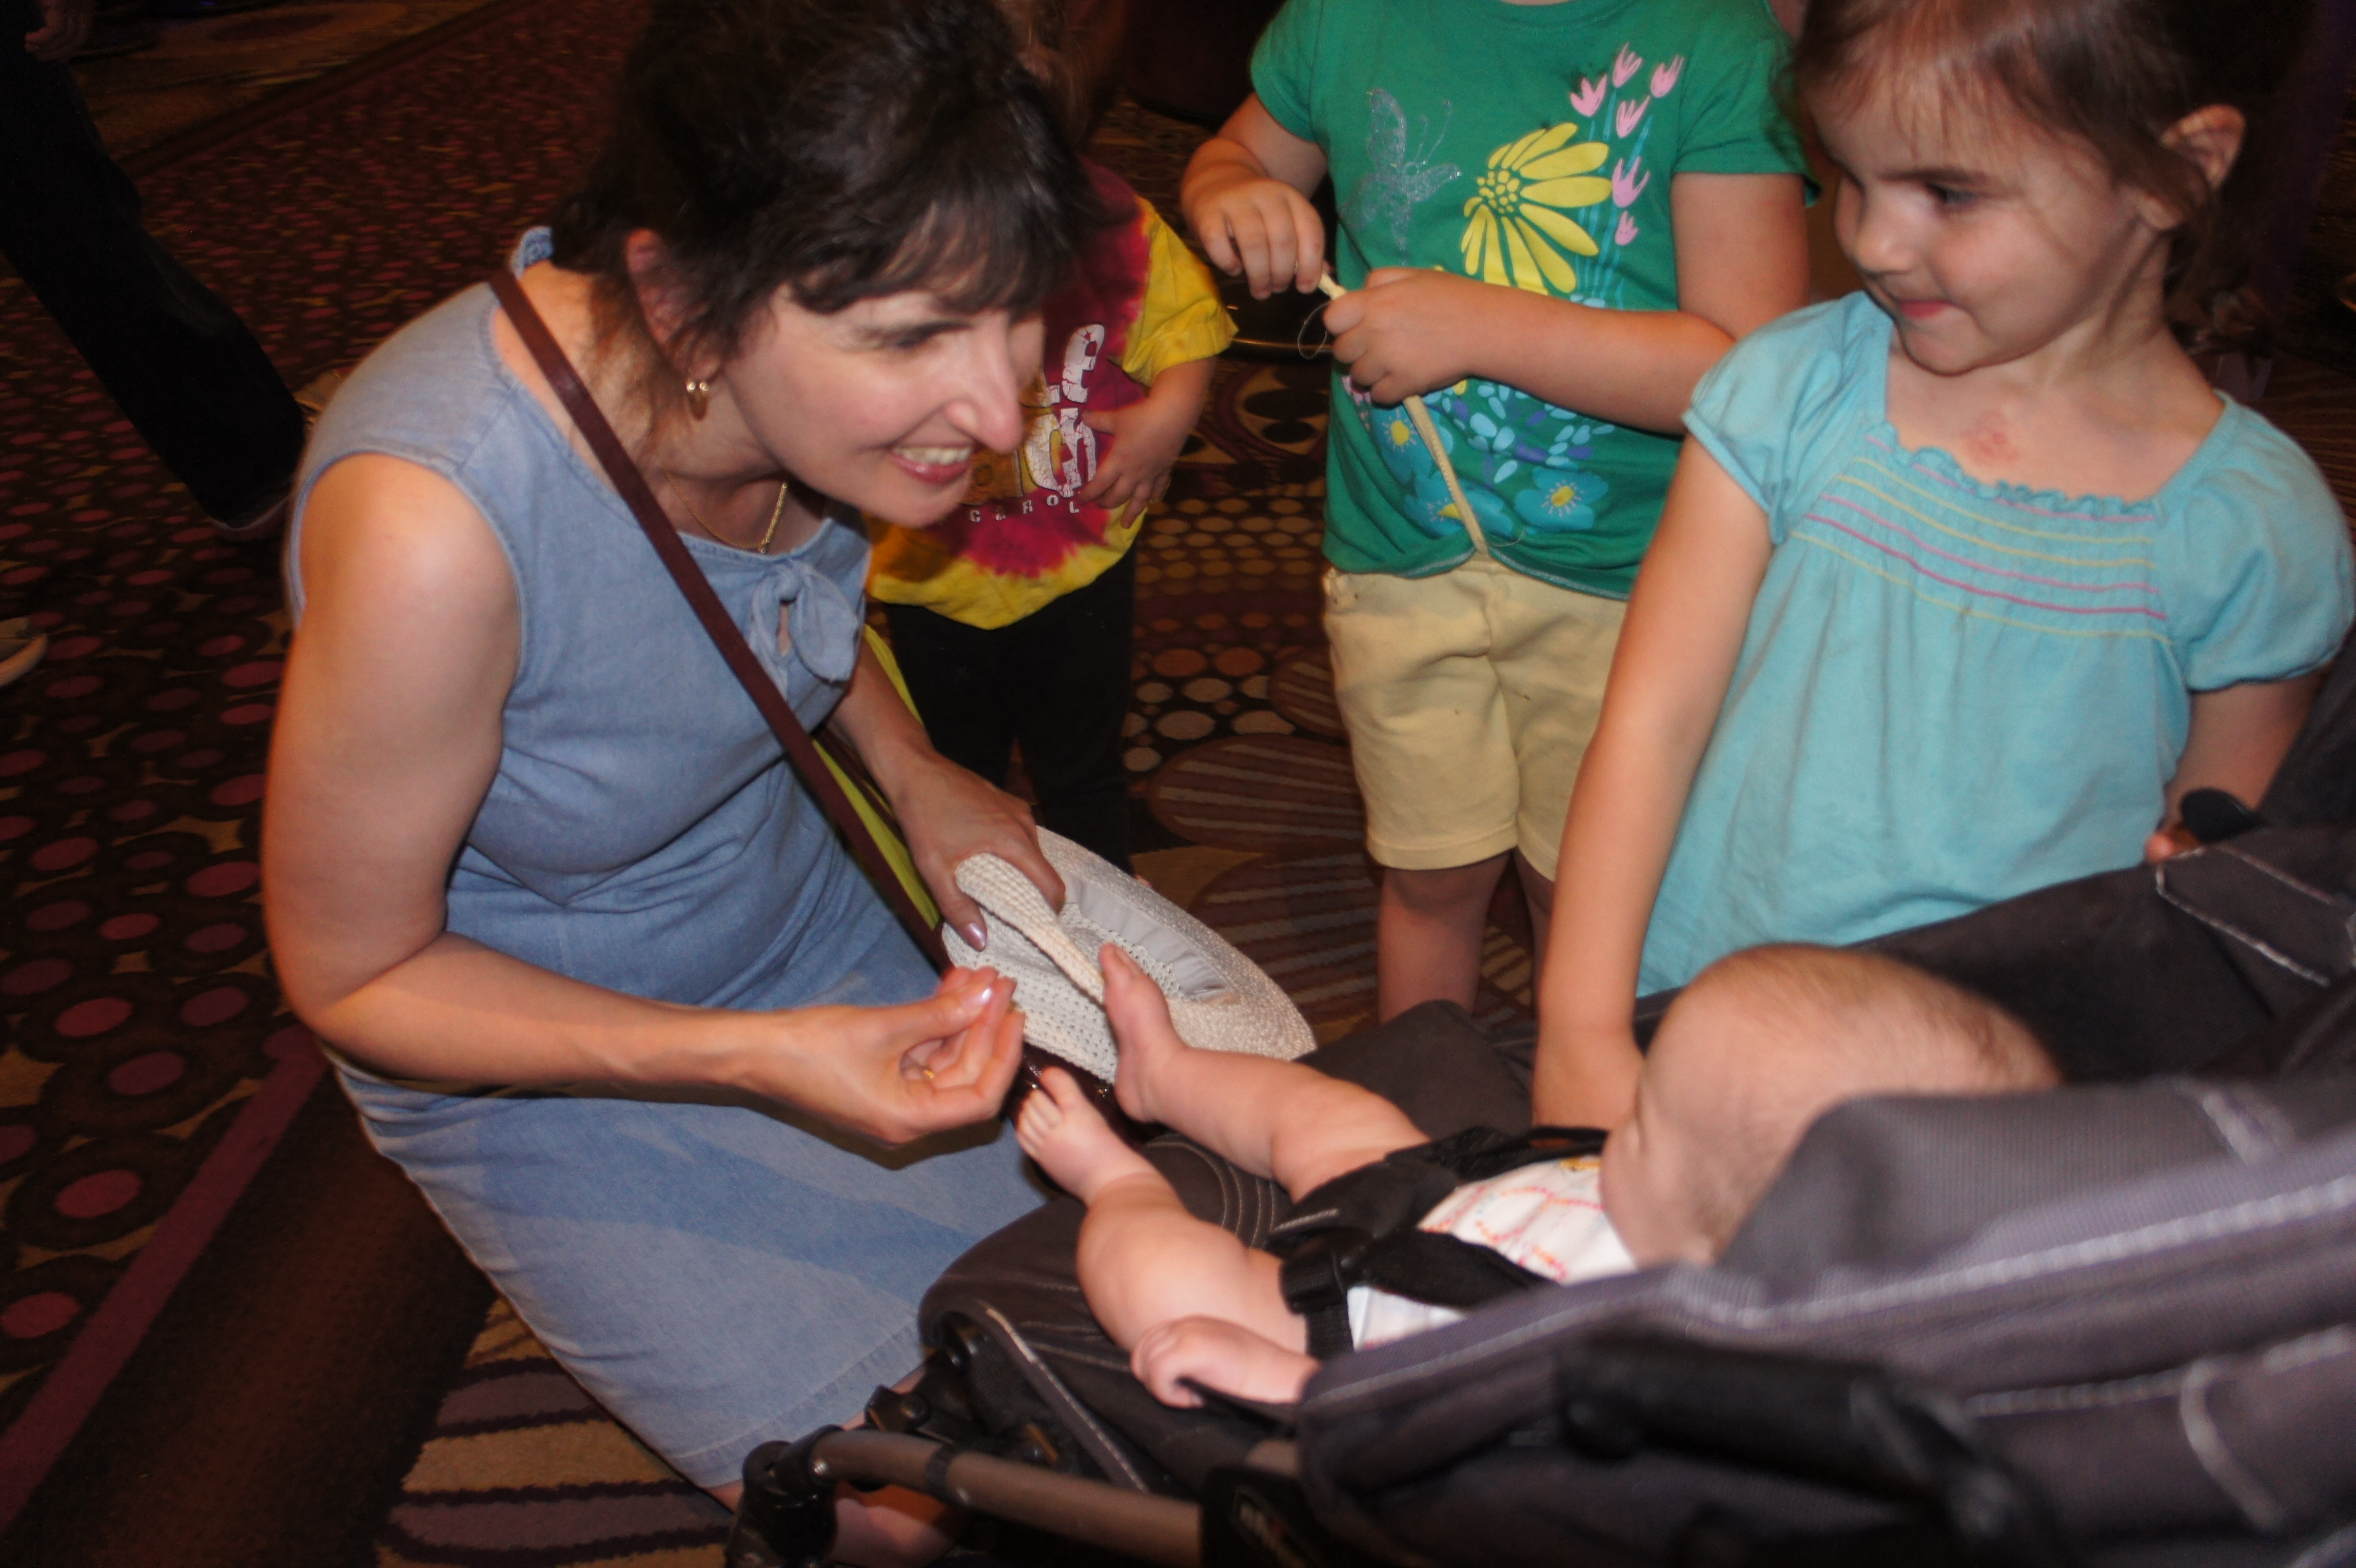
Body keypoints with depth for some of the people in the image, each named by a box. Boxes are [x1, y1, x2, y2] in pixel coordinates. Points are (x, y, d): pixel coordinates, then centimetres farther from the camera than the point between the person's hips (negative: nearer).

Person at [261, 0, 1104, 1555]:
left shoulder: (815, 384, -20)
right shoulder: (432, 522, -39)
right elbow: (354, 975, -23)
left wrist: (913, 773, -7)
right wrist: (765, 1059, -31)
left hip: (803, 907, 6)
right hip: (543, 1054, -5)